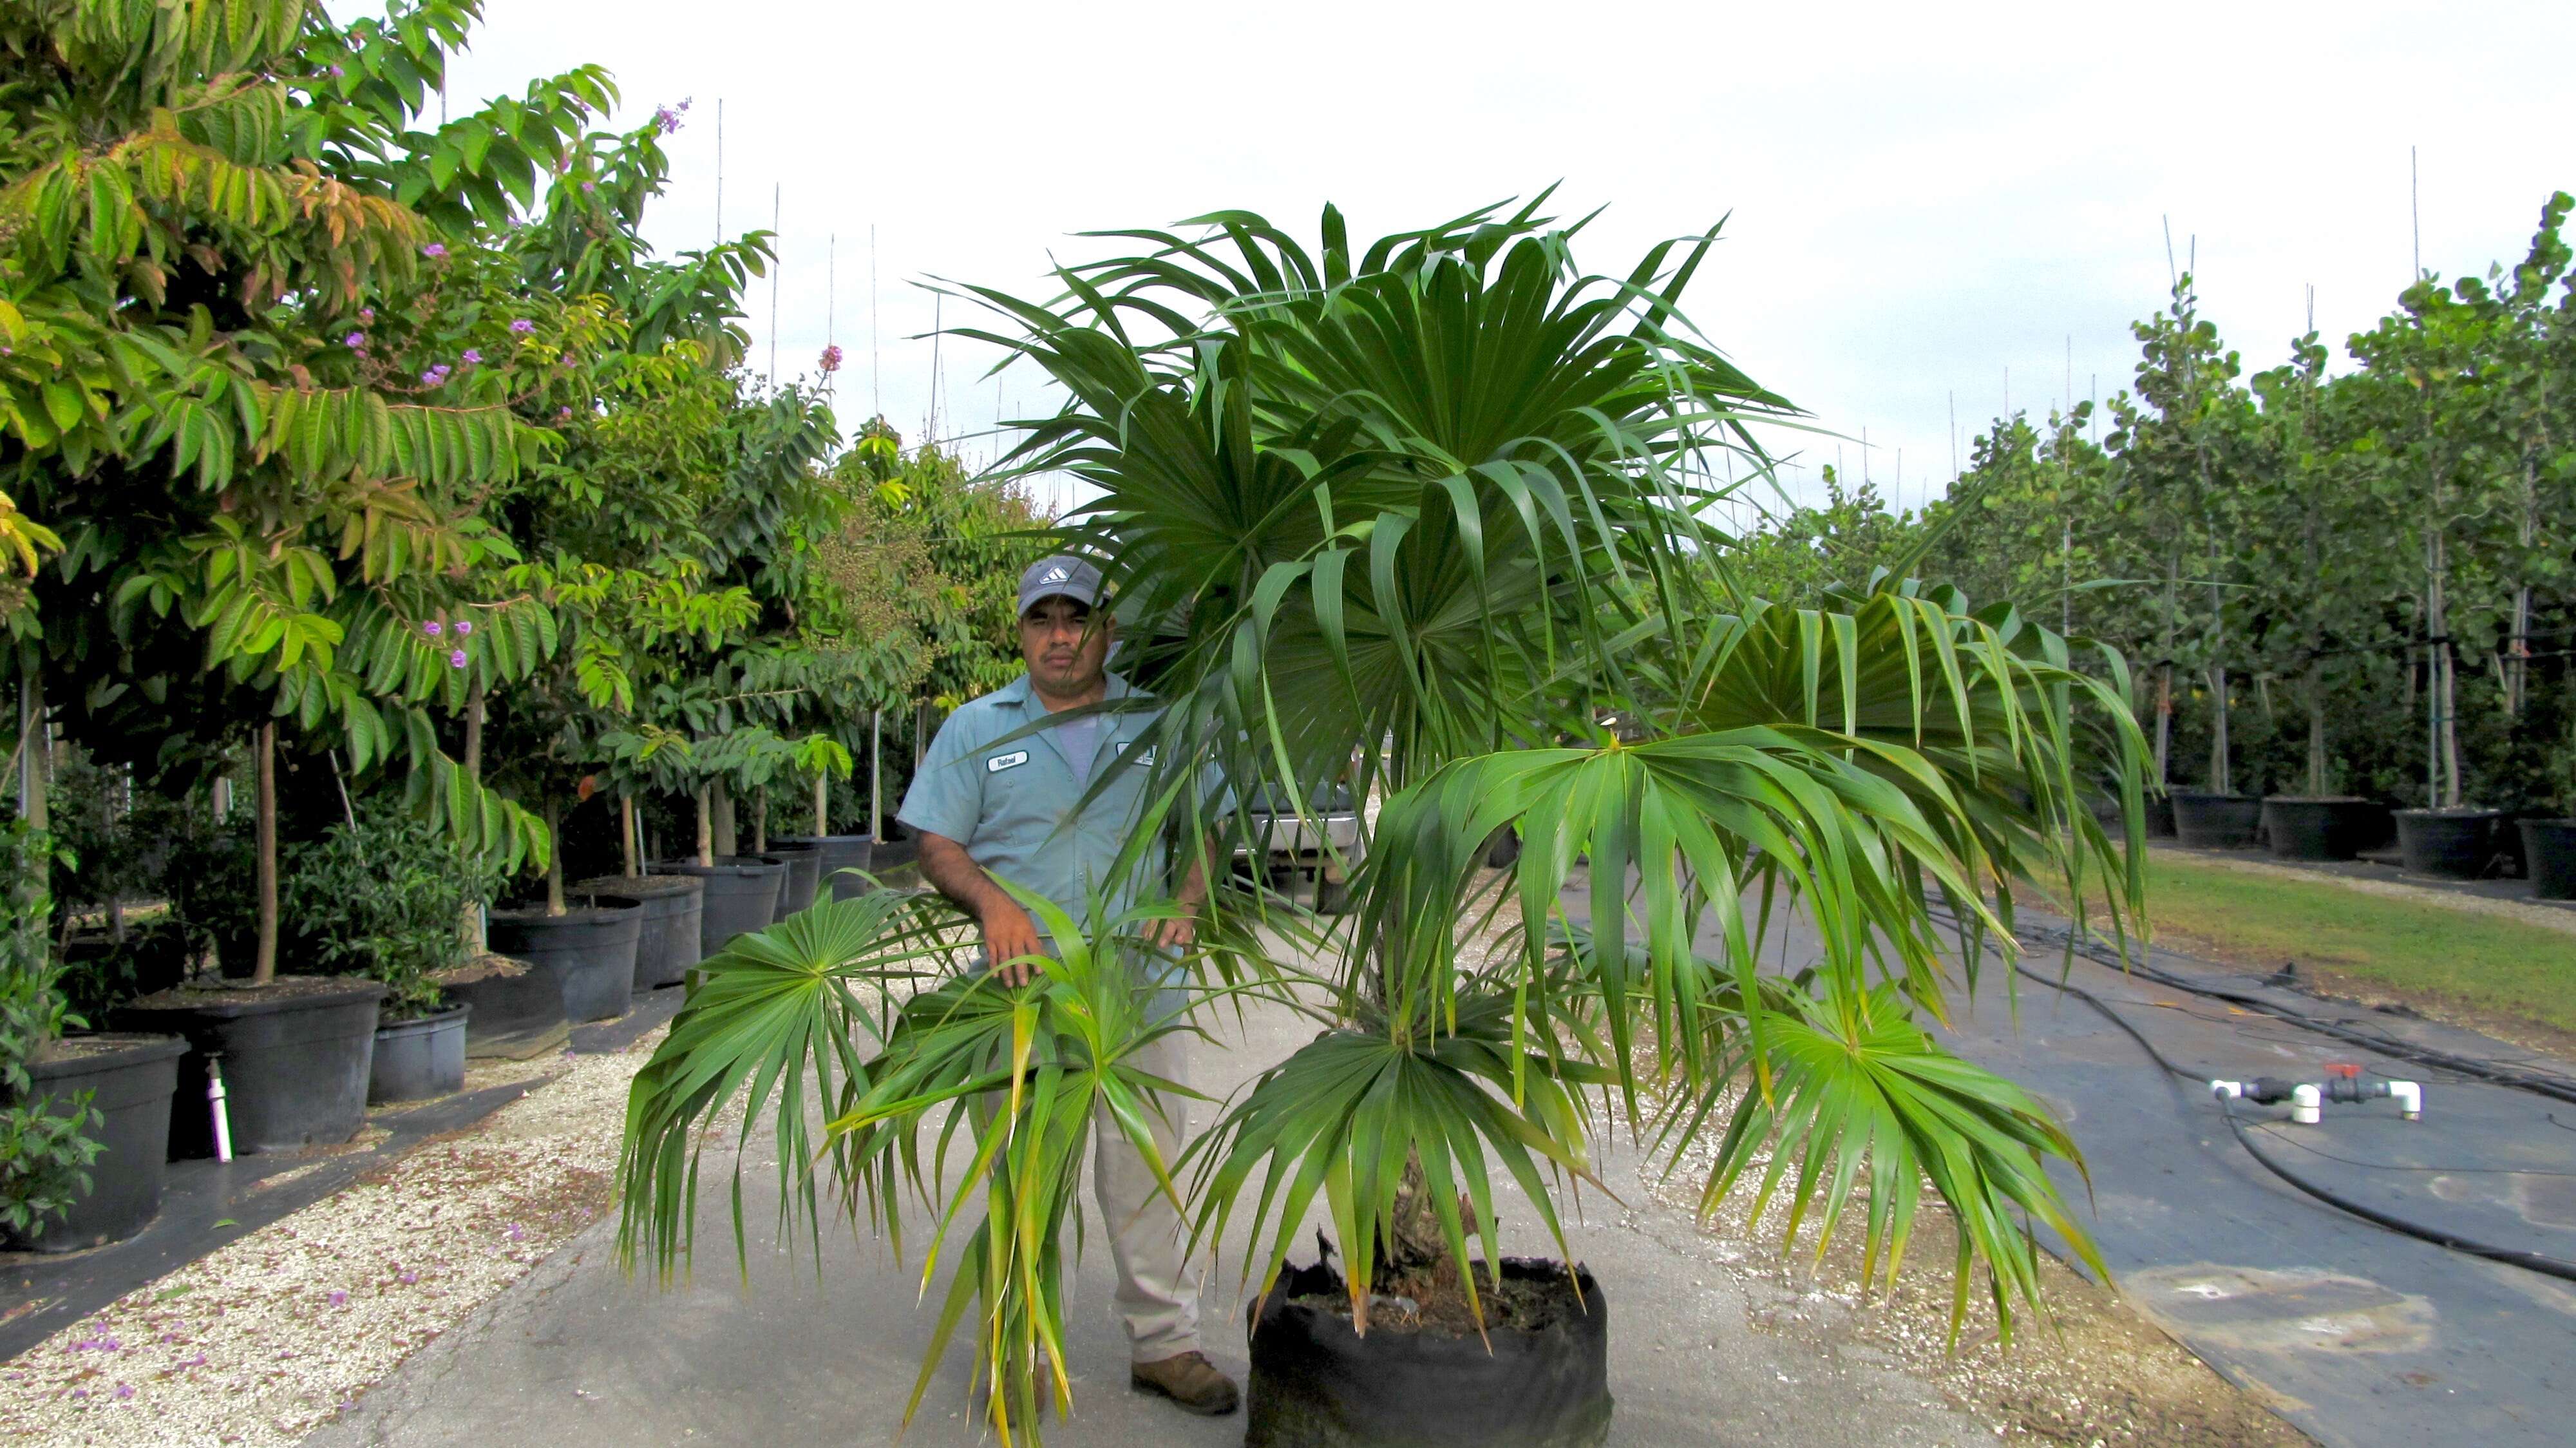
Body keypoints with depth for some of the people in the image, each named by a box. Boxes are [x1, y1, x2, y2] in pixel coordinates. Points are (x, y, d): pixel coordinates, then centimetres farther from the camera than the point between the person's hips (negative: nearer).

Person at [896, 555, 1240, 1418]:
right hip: (1022, 987, -1)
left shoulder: (1158, 725, 9)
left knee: (1147, 1165, 7)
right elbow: (937, 846, 3)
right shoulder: (975, 729, 7)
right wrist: (992, 901, -16)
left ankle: (1163, 1341, 21)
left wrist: (1185, 903, -8)